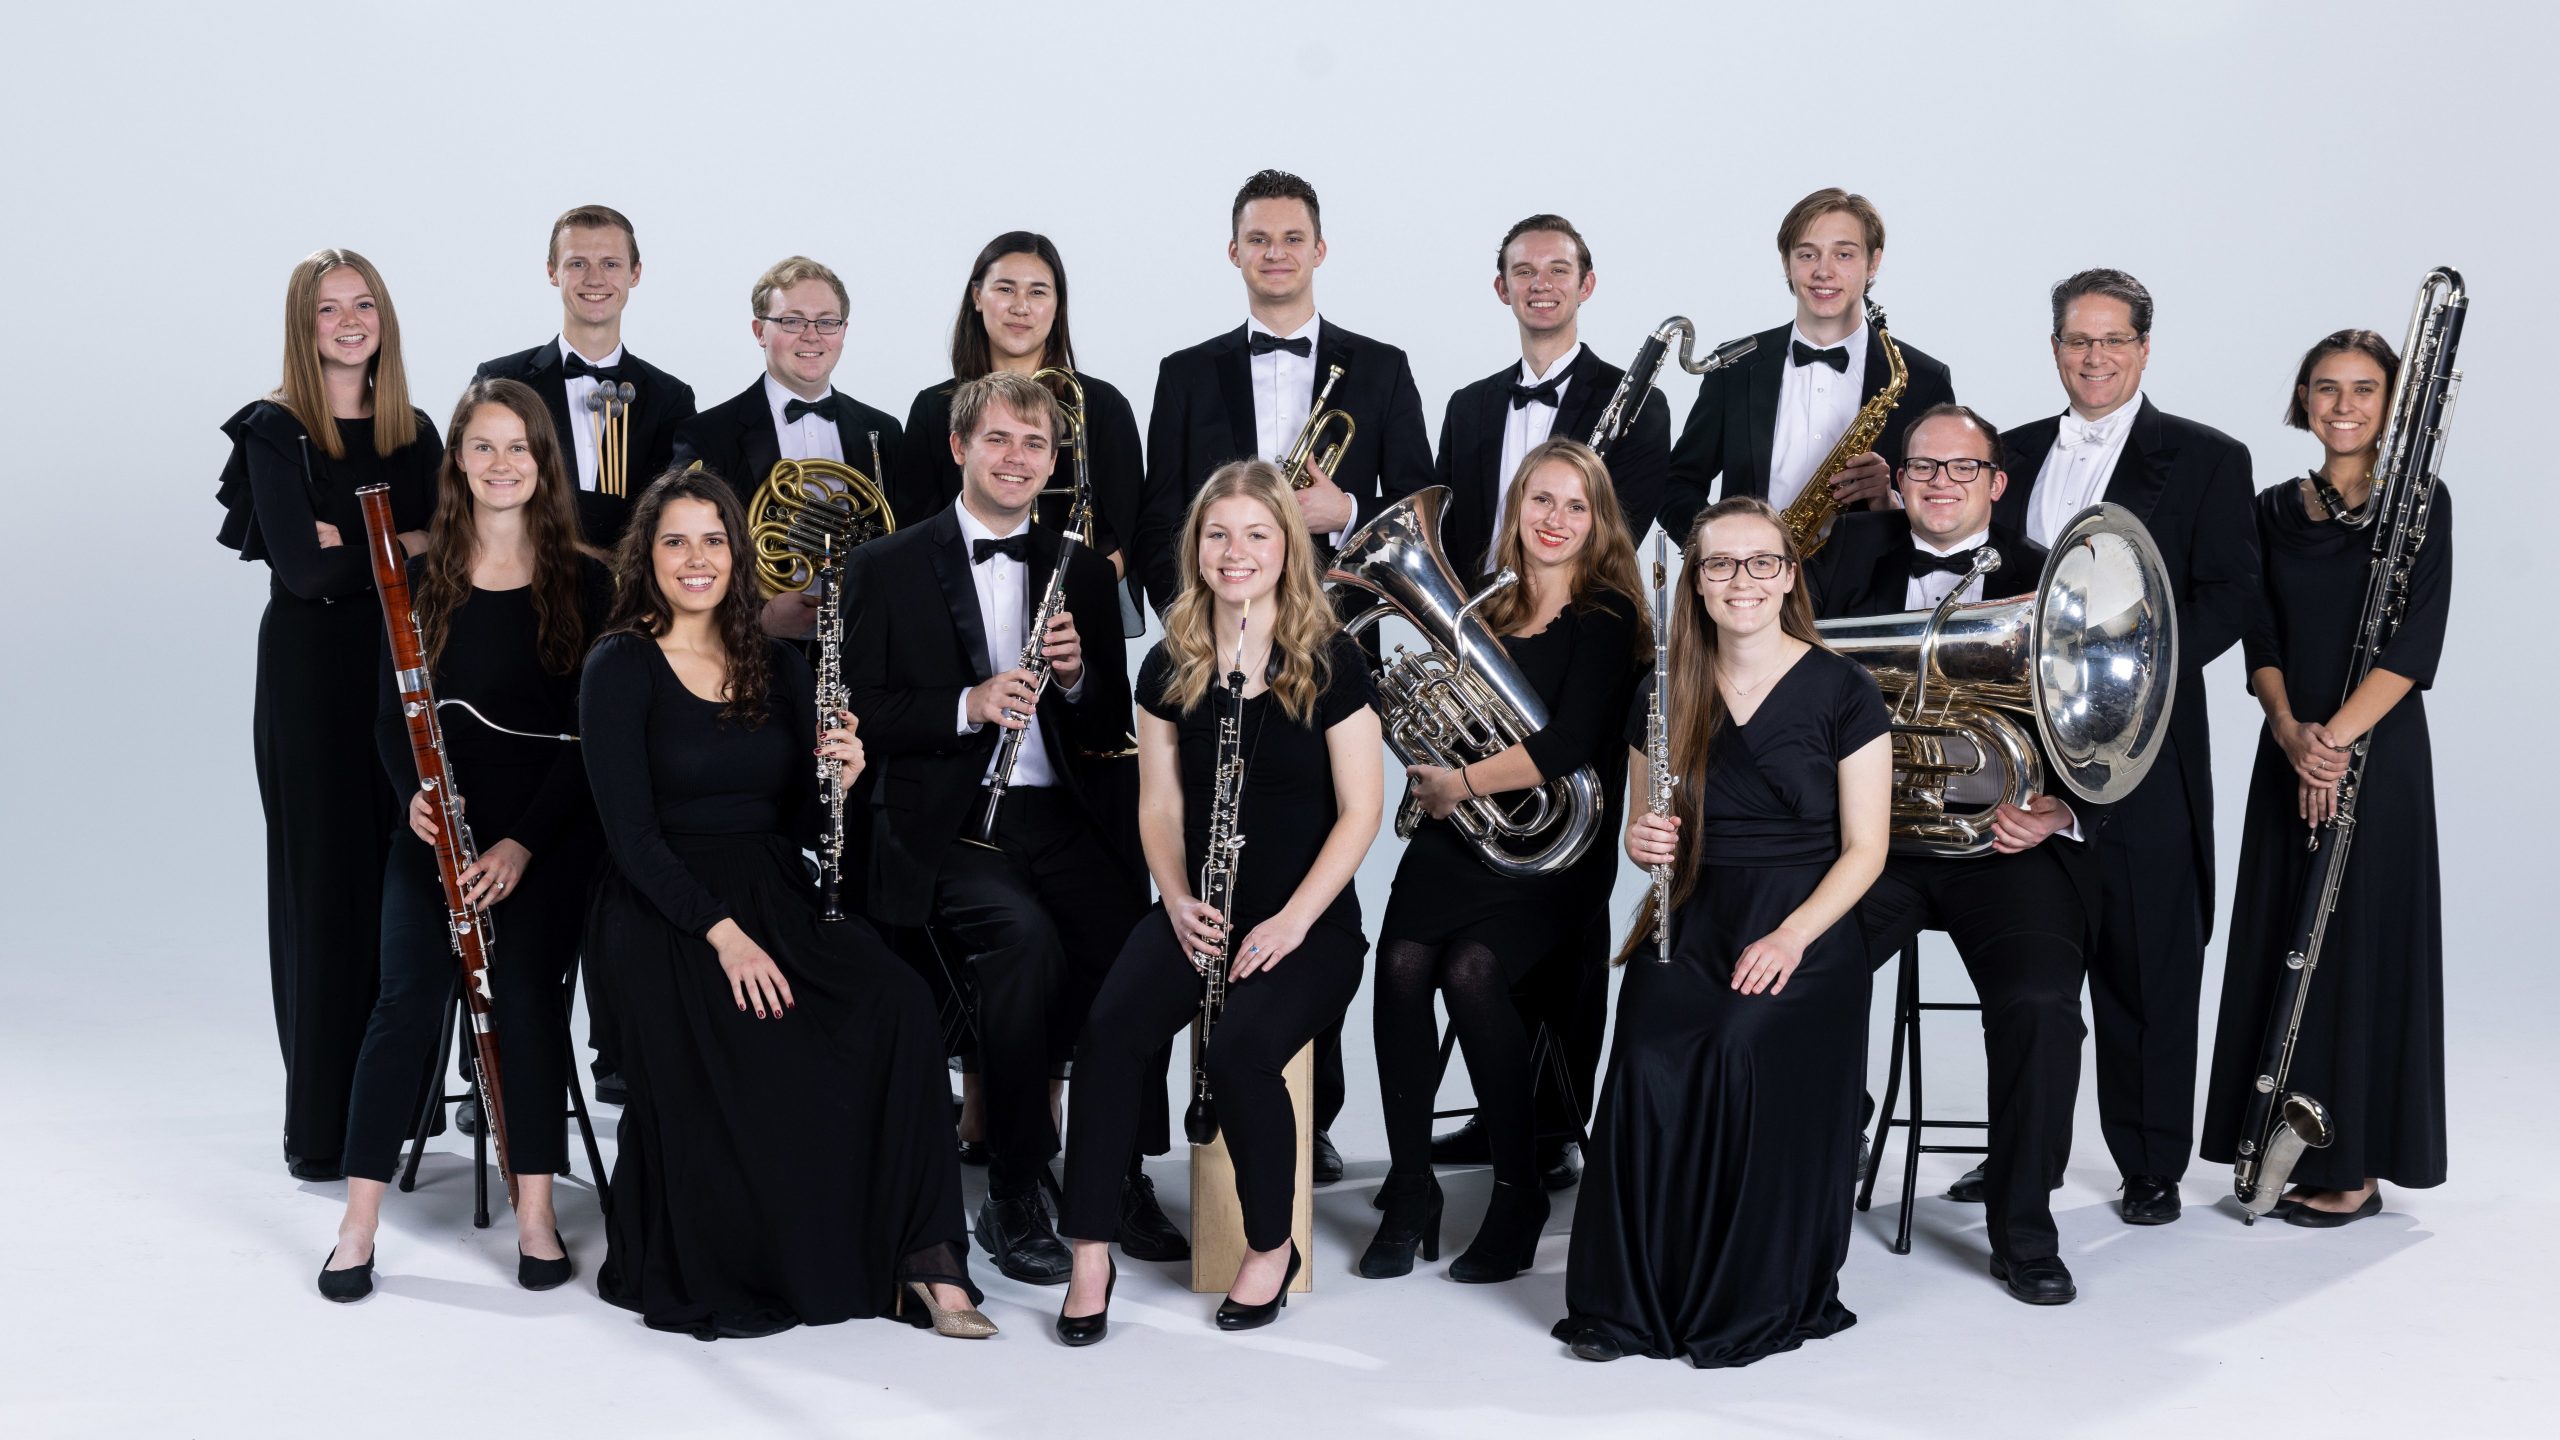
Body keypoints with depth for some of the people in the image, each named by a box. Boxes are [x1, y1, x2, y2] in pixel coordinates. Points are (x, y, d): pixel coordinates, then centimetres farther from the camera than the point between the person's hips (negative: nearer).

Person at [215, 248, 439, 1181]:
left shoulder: (413, 431, 11)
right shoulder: (273, 430, -4)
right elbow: (297, 565, -16)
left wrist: (350, 540, -12)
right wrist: (404, 545, -8)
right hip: (310, 668, -4)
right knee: (325, 882, 0)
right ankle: (322, 1127, 8)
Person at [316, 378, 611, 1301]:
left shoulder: (583, 585, 1)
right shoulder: (424, 583, 8)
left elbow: (591, 731, -3)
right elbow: (391, 715, 9)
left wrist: (522, 843, -13)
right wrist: (414, 794, -12)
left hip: (548, 828, -1)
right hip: (439, 825, 2)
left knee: (527, 995, -16)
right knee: (409, 999, -13)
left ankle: (535, 1214, -5)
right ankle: (359, 1225, -6)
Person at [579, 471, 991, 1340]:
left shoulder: (776, 669, 13)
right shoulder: (619, 670, -1)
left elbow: (804, 828, 12)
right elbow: (632, 835, -9)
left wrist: (837, 778, -11)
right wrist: (721, 932, -20)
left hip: (774, 896, 4)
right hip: (664, 912, -4)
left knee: (901, 1003, -25)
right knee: (770, 1061, -31)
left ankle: (924, 1257, -21)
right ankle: (733, 1270, -7)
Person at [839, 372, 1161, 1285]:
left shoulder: (1082, 574, 17)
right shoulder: (886, 568, 7)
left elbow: (1115, 730, 16)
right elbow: (862, 714, 0)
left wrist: (1077, 676, -6)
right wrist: (967, 706, -15)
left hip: (1064, 818, 3)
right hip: (948, 826, -3)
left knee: (1133, 943, -26)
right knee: (1027, 938, -32)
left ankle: (1119, 1171, -5)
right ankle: (1013, 1198, -17)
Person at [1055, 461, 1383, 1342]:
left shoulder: (1329, 664, -4)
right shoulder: (1171, 667, 7)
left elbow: (1359, 812, -6)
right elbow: (1159, 807, 9)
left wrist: (1292, 920, -16)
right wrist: (1178, 900, -9)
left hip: (1308, 919, -3)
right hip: (1200, 913, 3)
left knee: (1240, 1048, -30)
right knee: (1110, 1028, -26)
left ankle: (1272, 1247, -4)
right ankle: (1090, 1253, -15)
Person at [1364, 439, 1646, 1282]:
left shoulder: (1605, 618, -2)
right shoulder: (1482, 610, 14)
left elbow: (1567, 746, -14)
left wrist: (1459, 783, -12)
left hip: (1555, 848, -4)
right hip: (1459, 839, 4)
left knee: (1471, 968, -28)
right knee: (1403, 960, -23)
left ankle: (1519, 1191, -10)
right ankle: (1410, 1189, -11)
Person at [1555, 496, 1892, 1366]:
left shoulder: (1840, 691, 2)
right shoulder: (1668, 694, 12)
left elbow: (1864, 849, 0)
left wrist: (1792, 936, -15)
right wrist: (1641, 841, -4)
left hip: (1804, 931, -2)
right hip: (1690, 926, 3)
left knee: (1746, 1048, -31)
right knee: (1648, 1058, -27)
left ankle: (1750, 1303, -14)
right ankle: (1627, 1301, -14)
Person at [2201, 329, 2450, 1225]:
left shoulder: (2420, 504, -2)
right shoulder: (2276, 511, 10)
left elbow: (2415, 647, -11)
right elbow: (2261, 642, 4)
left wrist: (2338, 735, -19)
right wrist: (2290, 730, -13)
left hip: (2380, 754, -4)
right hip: (2290, 756, 4)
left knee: (2363, 947, -2)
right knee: (2285, 944, 7)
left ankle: (2354, 1167, 7)